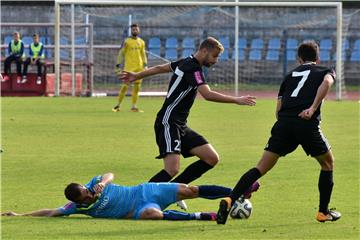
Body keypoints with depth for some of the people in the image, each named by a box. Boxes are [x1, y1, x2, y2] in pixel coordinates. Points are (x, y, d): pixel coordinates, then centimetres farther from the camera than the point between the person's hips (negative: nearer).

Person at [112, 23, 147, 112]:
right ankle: (118, 105, 1)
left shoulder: (141, 42, 11)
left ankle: (134, 106, 10)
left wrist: (145, 64, 7)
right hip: (129, 67, -4)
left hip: (139, 67, 4)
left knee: (137, 87, 4)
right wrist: (118, 65, -6)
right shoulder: (127, 41, -2)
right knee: (125, 86, -8)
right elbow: (121, 53, -2)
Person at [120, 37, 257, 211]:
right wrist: (237, 100, -26)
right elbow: (207, 94, -29)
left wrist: (136, 76, 42)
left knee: (212, 158, 2)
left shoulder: (186, 63, 14)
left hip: (180, 126, 10)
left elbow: (159, 68, 28)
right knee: (172, 170, -25)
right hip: (168, 123, -10)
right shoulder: (193, 69, -15)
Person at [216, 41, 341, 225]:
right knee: (328, 163, 21)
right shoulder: (325, 71, 19)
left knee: (261, 168, 2)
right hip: (307, 125, -3)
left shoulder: (290, 75, 29)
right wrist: (313, 108, -13)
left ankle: (230, 200, -15)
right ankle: (323, 212, 23)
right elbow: (327, 82, -8)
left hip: (283, 124, 3)